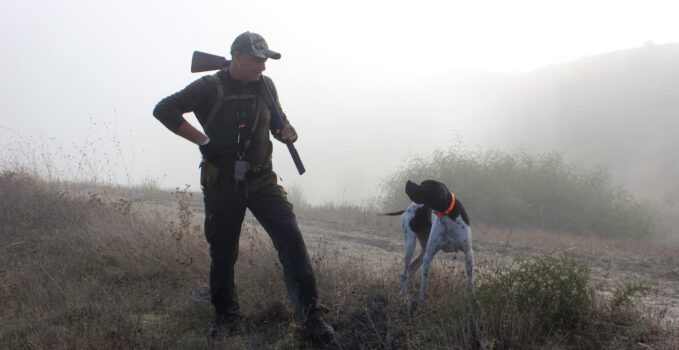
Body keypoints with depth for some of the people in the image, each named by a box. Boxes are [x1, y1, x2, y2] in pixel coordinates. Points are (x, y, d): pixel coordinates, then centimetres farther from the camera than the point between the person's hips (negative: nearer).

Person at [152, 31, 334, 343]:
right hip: (221, 184, -2)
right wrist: (203, 140, -17)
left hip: (261, 180, 2)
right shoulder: (210, 88, -8)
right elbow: (164, 110, -15)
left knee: (290, 238, -14)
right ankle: (225, 317, 27)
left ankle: (310, 314, -12)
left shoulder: (265, 86, 6)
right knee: (222, 252, 7)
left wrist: (285, 131, -2)